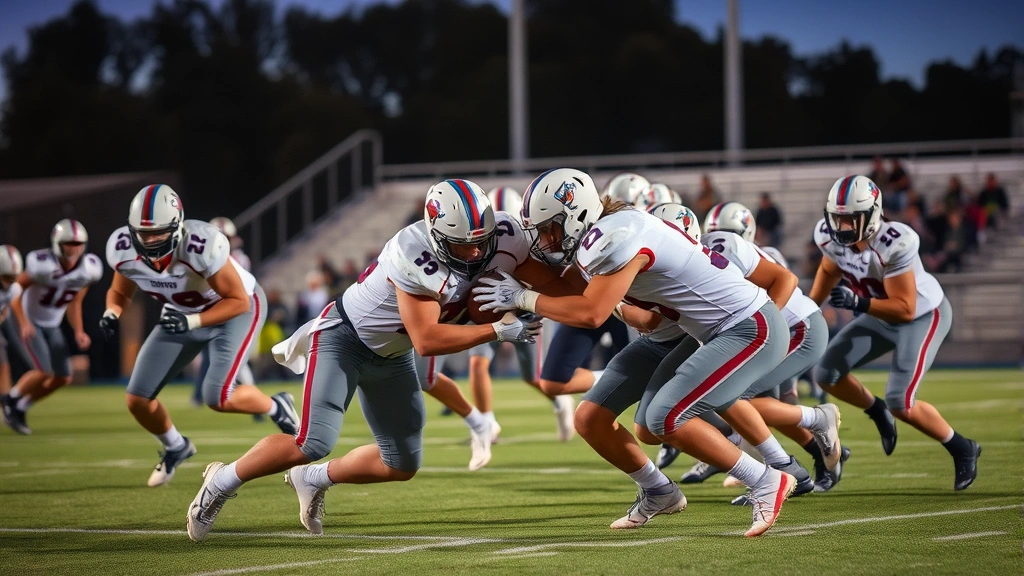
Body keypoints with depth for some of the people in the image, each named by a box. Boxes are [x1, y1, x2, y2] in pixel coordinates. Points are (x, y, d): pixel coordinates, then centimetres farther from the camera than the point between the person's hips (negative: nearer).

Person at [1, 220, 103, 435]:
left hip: (52, 326, 6)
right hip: (31, 322, -6)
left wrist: (79, 332, -4)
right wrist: (23, 323, -28)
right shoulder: (43, 266, -28)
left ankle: (20, 408, 19)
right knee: (44, 372, -18)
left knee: (63, 378, 1)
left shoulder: (88, 270, -9)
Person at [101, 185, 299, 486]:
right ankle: (175, 447, 29)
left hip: (236, 309, -5)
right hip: (182, 314, 5)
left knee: (218, 398, -22)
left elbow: (238, 301, -27)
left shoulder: (202, 246, -39)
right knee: (137, 400, -2)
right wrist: (111, 313, -24)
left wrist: (191, 322, -39)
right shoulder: (123, 249, -23)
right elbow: (120, 292, -1)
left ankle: (277, 408, 10)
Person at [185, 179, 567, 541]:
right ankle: (222, 483, 2)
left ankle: (313, 480, 30)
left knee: (402, 466, 8)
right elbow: (427, 341, -33)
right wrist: (500, 331, -32)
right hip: (345, 337, -7)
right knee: (314, 444, -20)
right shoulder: (414, 255, -35)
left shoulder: (501, 236, -18)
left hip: (391, 357, 7)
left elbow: (554, 283, -6)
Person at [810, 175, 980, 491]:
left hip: (924, 315, -7)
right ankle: (878, 413, 27)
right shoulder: (830, 236, -17)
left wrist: (857, 303, -43)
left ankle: (963, 450, 9)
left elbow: (905, 309, -33)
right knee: (825, 374, -1)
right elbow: (829, 270, 9)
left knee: (900, 403, -15)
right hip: (882, 315, 7)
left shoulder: (892, 245, -38)